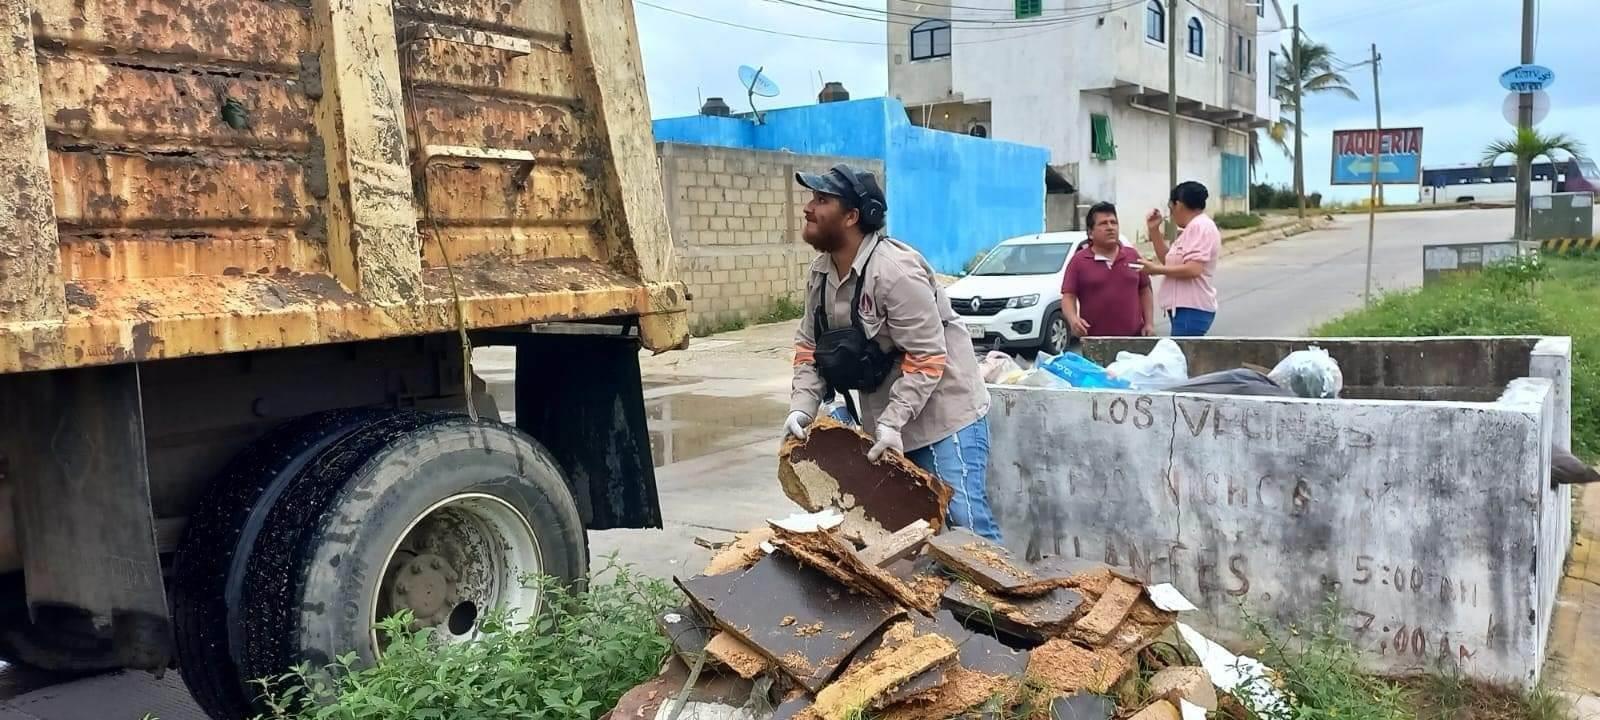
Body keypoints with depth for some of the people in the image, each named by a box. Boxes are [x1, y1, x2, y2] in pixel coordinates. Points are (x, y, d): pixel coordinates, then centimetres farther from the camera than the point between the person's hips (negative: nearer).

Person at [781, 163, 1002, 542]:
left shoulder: (895, 270, -25)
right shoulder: (819, 273, 2)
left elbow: (926, 358, -24)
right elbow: (809, 347, 7)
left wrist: (892, 421, -26)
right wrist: (802, 406, -7)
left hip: (944, 416, -8)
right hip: (885, 420, 8)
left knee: (967, 526, -7)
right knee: (900, 523, 14)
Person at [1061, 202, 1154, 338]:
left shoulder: (1133, 256, 12)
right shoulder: (1079, 261, 2)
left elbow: (1145, 291, 15)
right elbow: (1068, 297, -3)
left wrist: (1149, 323, 5)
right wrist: (1073, 320, -22)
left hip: (1133, 337, 3)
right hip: (1094, 340, -3)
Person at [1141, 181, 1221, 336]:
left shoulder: (1200, 226, -12)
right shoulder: (1193, 228, 19)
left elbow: (1193, 270, -23)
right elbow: (1169, 261, 20)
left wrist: (1156, 269, -16)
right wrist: (1154, 230, 13)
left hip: (1192, 310, -11)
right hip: (1186, 308, 11)